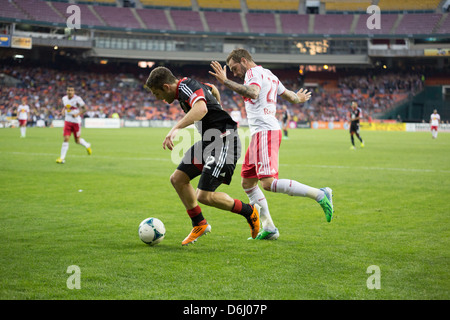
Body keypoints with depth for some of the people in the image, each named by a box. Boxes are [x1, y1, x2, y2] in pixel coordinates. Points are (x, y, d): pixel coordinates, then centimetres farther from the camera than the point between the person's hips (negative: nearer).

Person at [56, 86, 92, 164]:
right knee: (66, 139, -10)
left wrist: (77, 114, -24)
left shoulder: (77, 99, -14)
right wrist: (63, 110, -1)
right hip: (68, 121, 3)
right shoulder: (64, 98, 3)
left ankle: (87, 146, 42)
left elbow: (84, 108, -10)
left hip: (76, 121, -3)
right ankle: (62, 158, -8)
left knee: (77, 140, 9)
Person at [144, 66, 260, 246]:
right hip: (208, 142, 11)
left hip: (224, 142, -11)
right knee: (178, 179, 7)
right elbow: (213, 89, 31)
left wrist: (176, 128, -51)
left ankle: (249, 212, 8)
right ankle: (199, 225, 21)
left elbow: (201, 109, -42)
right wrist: (217, 114, 38)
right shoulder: (187, 85, 11)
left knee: (204, 196, -12)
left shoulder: (187, 88, -20)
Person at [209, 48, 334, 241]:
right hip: (261, 134, 10)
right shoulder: (268, 75, 23)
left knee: (269, 183, -20)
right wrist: (298, 99, 52)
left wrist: (225, 81, -29)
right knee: (247, 183, 11)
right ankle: (268, 228, 8)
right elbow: (291, 97, 30)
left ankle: (319, 195, -18)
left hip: (265, 132, -10)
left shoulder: (254, 72, -5)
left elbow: (253, 93, -27)